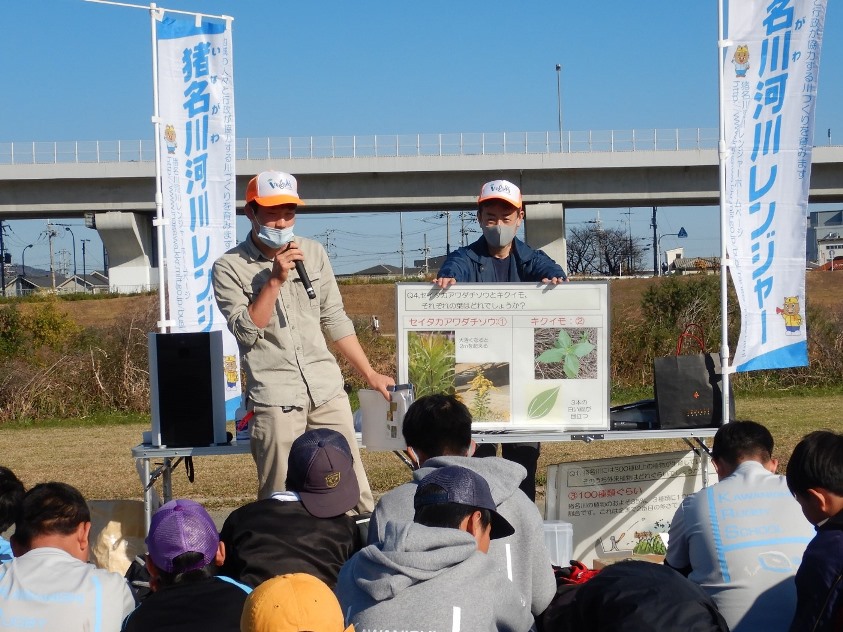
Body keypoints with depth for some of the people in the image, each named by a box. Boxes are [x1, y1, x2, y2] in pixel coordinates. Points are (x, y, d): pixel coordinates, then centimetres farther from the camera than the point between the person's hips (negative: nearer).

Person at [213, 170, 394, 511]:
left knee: (353, 486, 2)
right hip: (275, 395, -4)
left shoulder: (312, 253, 11)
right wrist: (275, 281, -16)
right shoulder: (229, 268, -1)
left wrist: (370, 375, 13)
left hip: (327, 389, 4)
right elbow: (246, 330, -11)